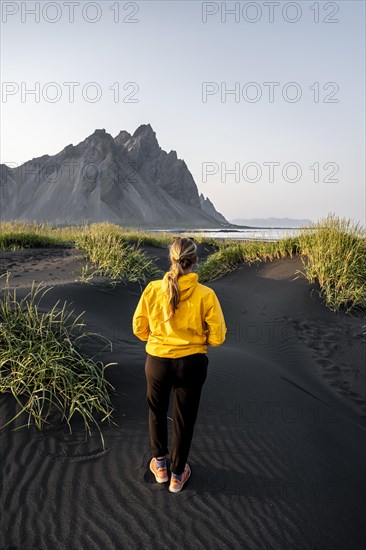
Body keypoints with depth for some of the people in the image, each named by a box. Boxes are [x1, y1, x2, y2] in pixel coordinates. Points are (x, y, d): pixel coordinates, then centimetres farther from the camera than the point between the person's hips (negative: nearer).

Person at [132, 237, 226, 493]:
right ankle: (177, 475, 36)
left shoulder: (153, 289, -12)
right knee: (185, 419, 19)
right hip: (192, 364, -1)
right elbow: (217, 337, -11)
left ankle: (160, 466, 44)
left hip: (157, 362, 1)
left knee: (157, 412, 26)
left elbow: (139, 329, -3)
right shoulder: (206, 295, -16)